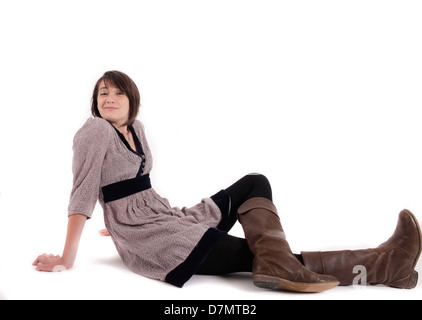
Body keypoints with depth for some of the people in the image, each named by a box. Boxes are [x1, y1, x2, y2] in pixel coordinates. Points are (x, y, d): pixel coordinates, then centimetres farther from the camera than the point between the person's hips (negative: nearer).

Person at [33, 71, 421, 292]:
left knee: (255, 183, -4)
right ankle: (377, 265, -21)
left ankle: (279, 265, -33)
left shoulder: (136, 129, 13)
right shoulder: (95, 131, -10)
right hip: (146, 240, -8)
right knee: (254, 254, -16)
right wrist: (67, 259, -15)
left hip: (169, 216, 8)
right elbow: (83, 194, -15)